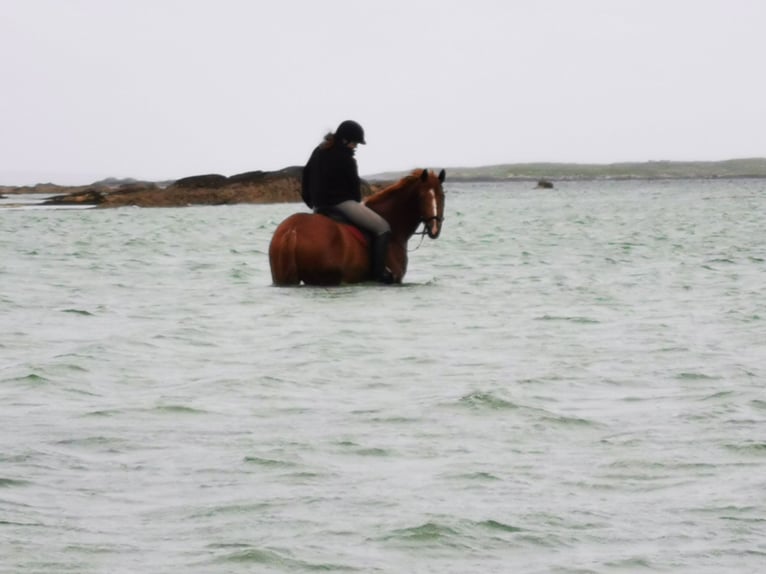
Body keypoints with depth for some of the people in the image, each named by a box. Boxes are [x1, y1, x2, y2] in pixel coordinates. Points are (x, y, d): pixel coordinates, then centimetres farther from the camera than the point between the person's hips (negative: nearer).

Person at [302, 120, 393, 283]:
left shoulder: (318, 151, 12)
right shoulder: (345, 158, -13)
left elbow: (306, 175, 18)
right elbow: (353, 184, -4)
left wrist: (310, 200, 25)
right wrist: (357, 202, 15)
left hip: (319, 205, 9)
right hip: (341, 203, -9)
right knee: (383, 228, -5)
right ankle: (378, 271, -15)